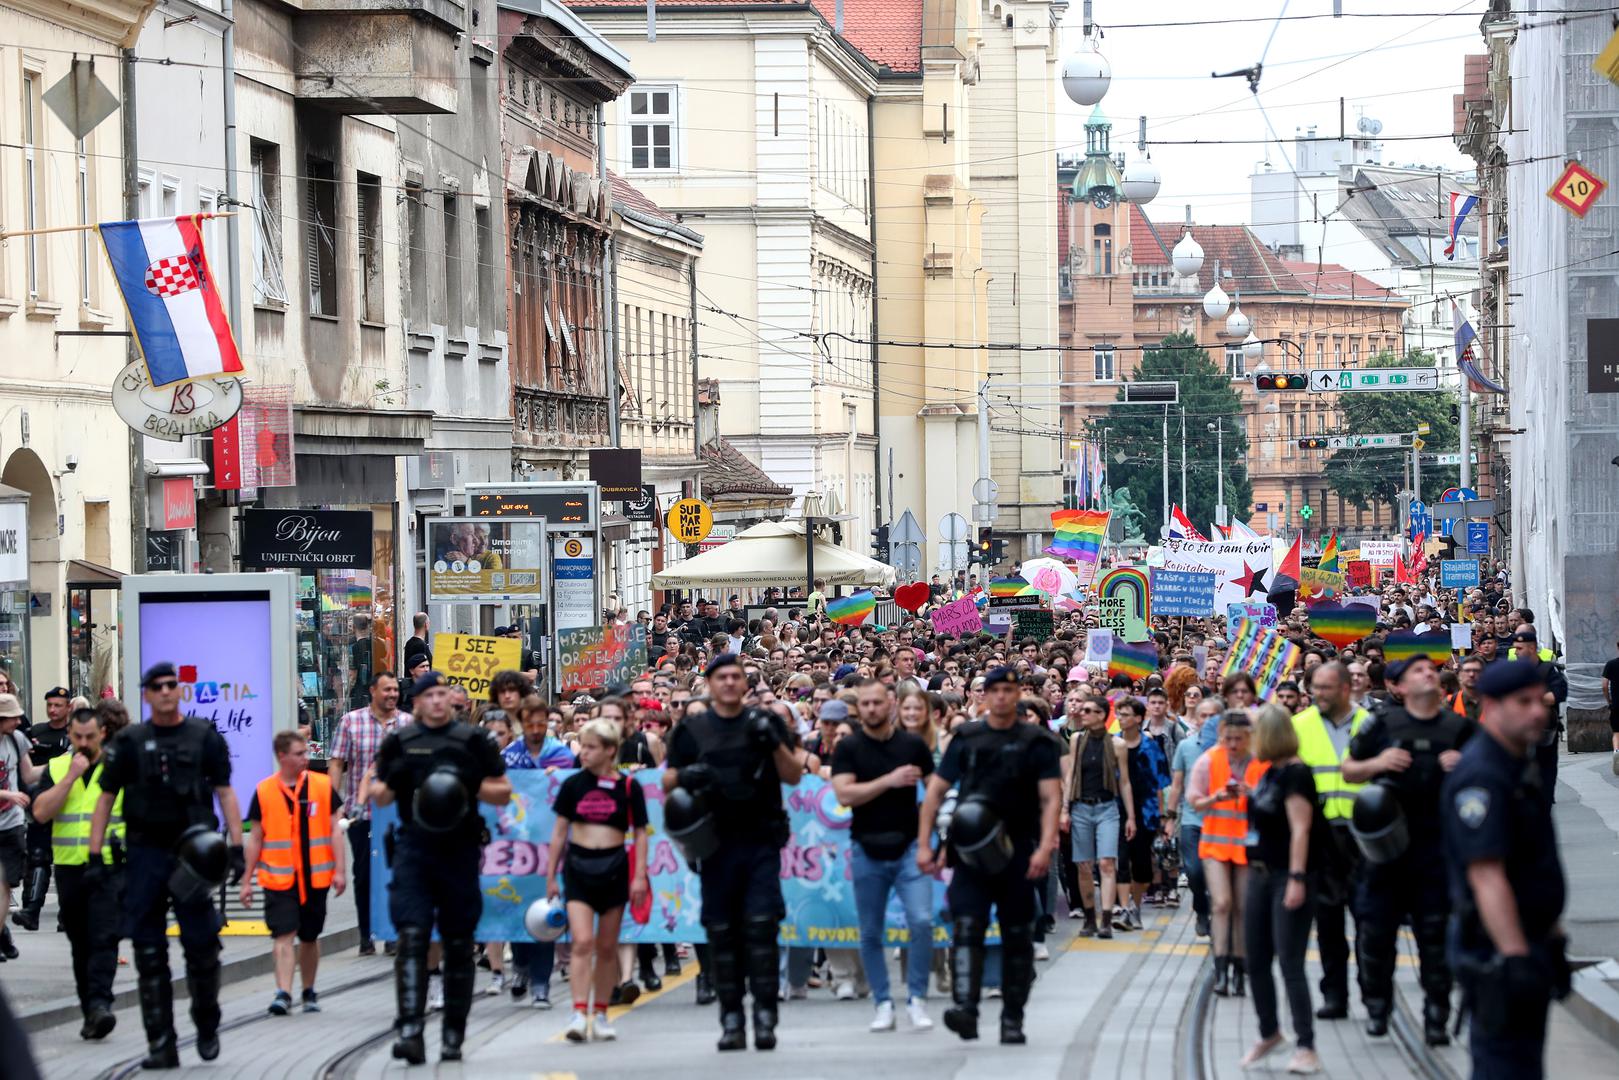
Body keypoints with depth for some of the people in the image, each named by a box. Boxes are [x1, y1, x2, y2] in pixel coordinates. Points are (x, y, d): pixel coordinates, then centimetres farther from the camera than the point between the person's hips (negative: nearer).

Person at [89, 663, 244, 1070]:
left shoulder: (205, 737, 5)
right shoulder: (130, 741, 6)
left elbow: (225, 793, 5)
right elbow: (105, 799, 7)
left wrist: (236, 847, -4)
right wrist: (95, 856, 0)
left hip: (192, 853, -1)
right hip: (145, 853, 1)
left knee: (202, 945, -3)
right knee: (149, 953, 0)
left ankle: (207, 1026, 19)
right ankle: (161, 1044, 4)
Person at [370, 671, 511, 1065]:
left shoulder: (472, 740, 8)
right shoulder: (399, 742, 11)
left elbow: (504, 793, 9)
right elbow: (378, 796, 17)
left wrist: (473, 787, -11)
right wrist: (392, 781, -6)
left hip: (460, 850, 0)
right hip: (414, 849, 0)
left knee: (458, 944, 6)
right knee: (411, 937, -14)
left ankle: (453, 1035, 16)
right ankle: (410, 1030, -20)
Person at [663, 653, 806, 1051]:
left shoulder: (766, 724, 9)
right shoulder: (691, 730, 10)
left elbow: (795, 776, 6)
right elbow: (667, 783, 11)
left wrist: (774, 743, -11)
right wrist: (685, 776, -11)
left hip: (762, 842, -1)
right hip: (716, 844, 1)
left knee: (761, 926, -9)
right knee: (722, 932, 1)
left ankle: (765, 1016, -7)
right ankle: (731, 1018, 7)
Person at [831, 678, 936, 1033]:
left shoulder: (913, 744, 4)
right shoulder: (848, 747, 0)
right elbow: (844, 794, -12)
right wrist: (889, 780, -19)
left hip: (908, 846, 0)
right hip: (867, 849, 0)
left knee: (921, 921, -13)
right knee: (870, 933, 5)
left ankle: (916, 999, -2)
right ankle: (883, 1004, 15)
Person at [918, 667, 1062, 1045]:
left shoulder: (1036, 742, 4)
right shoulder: (966, 739, 9)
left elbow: (1052, 798, -4)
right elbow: (935, 791, 10)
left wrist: (1045, 847, -18)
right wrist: (924, 844, 1)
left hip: (1017, 855, 0)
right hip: (971, 854, 0)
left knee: (1017, 938, 6)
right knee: (967, 928, -16)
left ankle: (1013, 1020, 15)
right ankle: (965, 1007, -27)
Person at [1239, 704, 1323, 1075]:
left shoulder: (1294, 773, -15)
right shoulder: (1267, 771, 11)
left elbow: (1300, 828, -21)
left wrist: (1297, 878, -25)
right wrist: (1248, 792, 15)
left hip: (1288, 877, -9)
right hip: (1262, 874, 9)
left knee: (1290, 962, -11)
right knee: (1256, 961, 14)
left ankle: (1306, 1048, -8)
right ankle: (1269, 1033, 30)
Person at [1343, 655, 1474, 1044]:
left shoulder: (1461, 729, 8)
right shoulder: (1383, 724, 4)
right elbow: (1349, 770, 10)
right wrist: (1377, 763, -9)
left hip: (1438, 844, 0)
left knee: (1436, 932, -1)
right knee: (1374, 928, 1)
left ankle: (1436, 1017, 6)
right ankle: (1377, 1007, 18)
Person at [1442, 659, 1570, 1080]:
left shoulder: (1521, 766, 14)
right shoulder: (1480, 775, -19)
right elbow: (1486, 876, -26)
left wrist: (1550, 937, 24)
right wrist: (1515, 957, -29)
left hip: (1528, 942, 10)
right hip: (1497, 947, -10)